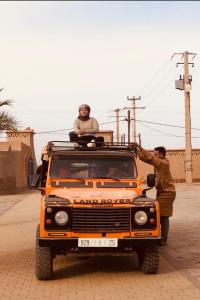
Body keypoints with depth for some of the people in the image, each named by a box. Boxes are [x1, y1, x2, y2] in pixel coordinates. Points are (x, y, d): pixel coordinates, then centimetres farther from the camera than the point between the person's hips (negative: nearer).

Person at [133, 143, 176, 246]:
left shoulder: (164, 163, -17)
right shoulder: (158, 162, 8)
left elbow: (150, 158, -28)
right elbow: (145, 158, 6)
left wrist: (139, 147, -28)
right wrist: (136, 150, -6)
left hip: (167, 193, -9)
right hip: (162, 192, 9)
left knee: (163, 217, -7)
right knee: (162, 217, 12)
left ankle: (163, 240, -3)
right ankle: (163, 238, 19)